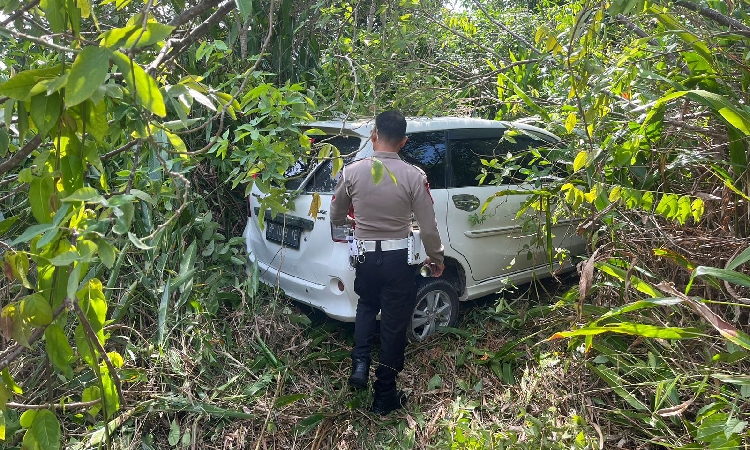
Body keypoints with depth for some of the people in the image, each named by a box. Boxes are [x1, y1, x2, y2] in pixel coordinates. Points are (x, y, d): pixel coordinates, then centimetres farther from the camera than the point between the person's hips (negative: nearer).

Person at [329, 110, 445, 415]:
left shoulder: (352, 172, -8)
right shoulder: (414, 176, -14)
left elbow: (336, 217, 6)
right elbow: (428, 227, -9)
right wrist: (436, 259, 9)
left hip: (365, 256, 2)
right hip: (398, 259, -2)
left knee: (367, 305, 31)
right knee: (394, 324, 12)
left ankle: (360, 364, 17)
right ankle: (384, 396, 25)